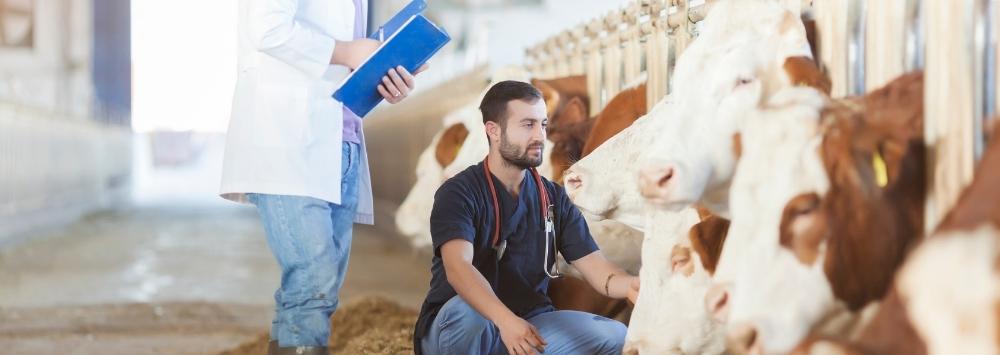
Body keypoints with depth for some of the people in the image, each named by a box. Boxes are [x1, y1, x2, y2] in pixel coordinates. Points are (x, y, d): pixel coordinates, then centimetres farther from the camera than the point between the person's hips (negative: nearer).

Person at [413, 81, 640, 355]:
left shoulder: (554, 198, 5)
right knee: (466, 313, -39)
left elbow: (598, 270, -3)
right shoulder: (458, 193, -11)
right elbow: (458, 268, -29)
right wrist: (505, 320, -47)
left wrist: (630, 285, -29)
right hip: (455, 331, -5)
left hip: (529, 327, 5)